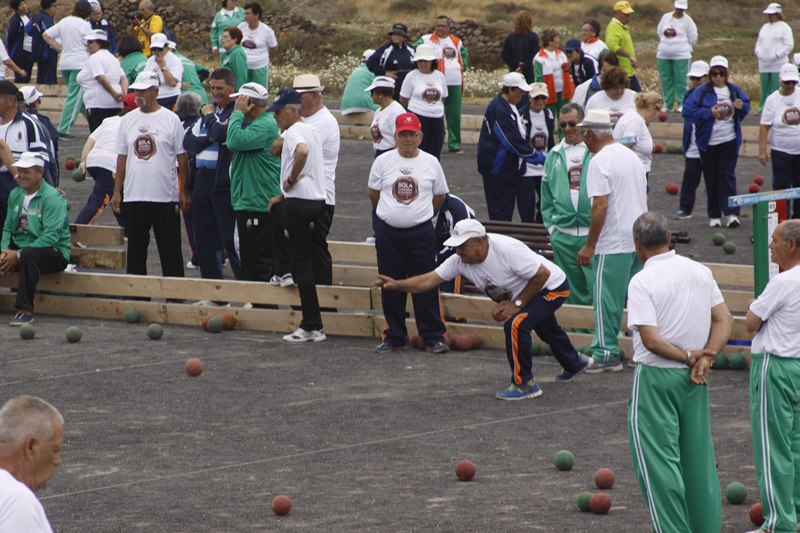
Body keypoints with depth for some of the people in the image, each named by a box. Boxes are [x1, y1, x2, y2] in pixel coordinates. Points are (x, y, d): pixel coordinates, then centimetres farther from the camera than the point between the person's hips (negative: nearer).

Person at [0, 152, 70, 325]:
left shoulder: (52, 197, -13)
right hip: (19, 248, 7)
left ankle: (25, 310, -38)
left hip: (54, 252, -7)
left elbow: (51, 236, -22)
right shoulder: (15, 195, 10)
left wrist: (19, 254, -24)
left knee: (28, 254, -39)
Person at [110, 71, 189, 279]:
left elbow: (182, 158, 0)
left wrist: (184, 192, -4)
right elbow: (122, 158, 12)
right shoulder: (128, 120, 9)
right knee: (136, 250, 8)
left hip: (165, 197, -3)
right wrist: (117, 191, 7)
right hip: (134, 197, 4)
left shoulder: (171, 120, -2)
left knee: (170, 250, 0)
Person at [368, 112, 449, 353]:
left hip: (421, 232, -1)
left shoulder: (431, 163, 1)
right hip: (388, 232, 1)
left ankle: (433, 337, 5)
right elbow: (373, 193, 12)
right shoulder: (383, 161, 1)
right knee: (391, 286, 6)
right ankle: (394, 336, 15)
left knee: (426, 285, 0)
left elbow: (439, 195, 13)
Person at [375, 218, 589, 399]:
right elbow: (429, 280, -17)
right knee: (546, 329, 33)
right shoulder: (460, 260, -17)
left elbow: (542, 275, -32)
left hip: (552, 287, -9)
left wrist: (517, 304, -27)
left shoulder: (507, 249, -38)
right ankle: (572, 364, 63)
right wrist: (396, 285, -30)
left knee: (515, 324, -29)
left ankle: (524, 383, -16)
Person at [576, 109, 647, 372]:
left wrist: (589, 245, -16)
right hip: (640, 239, 8)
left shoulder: (600, 161, -13)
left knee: (607, 300, -1)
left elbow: (601, 205, -20)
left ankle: (606, 354, 1)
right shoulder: (631, 156, 14)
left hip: (613, 243, -8)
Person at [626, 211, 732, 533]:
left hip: (656, 377, -6)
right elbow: (725, 320, 2)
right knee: (699, 458, 14)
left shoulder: (642, 282, -15)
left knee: (658, 461, 0)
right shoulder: (701, 272, 4)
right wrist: (705, 358, -7)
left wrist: (688, 357, -10)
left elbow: (651, 340, -22)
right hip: (695, 382, 6)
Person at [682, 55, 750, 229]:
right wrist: (709, 113, -19)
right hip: (708, 142, -1)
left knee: (727, 175, -7)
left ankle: (731, 213, -11)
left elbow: (747, 105, 18)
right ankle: (714, 215, 14)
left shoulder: (734, 91, 4)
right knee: (712, 178, 5)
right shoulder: (702, 91, -6)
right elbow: (687, 111, -11)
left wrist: (741, 107, -6)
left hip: (729, 141, 1)